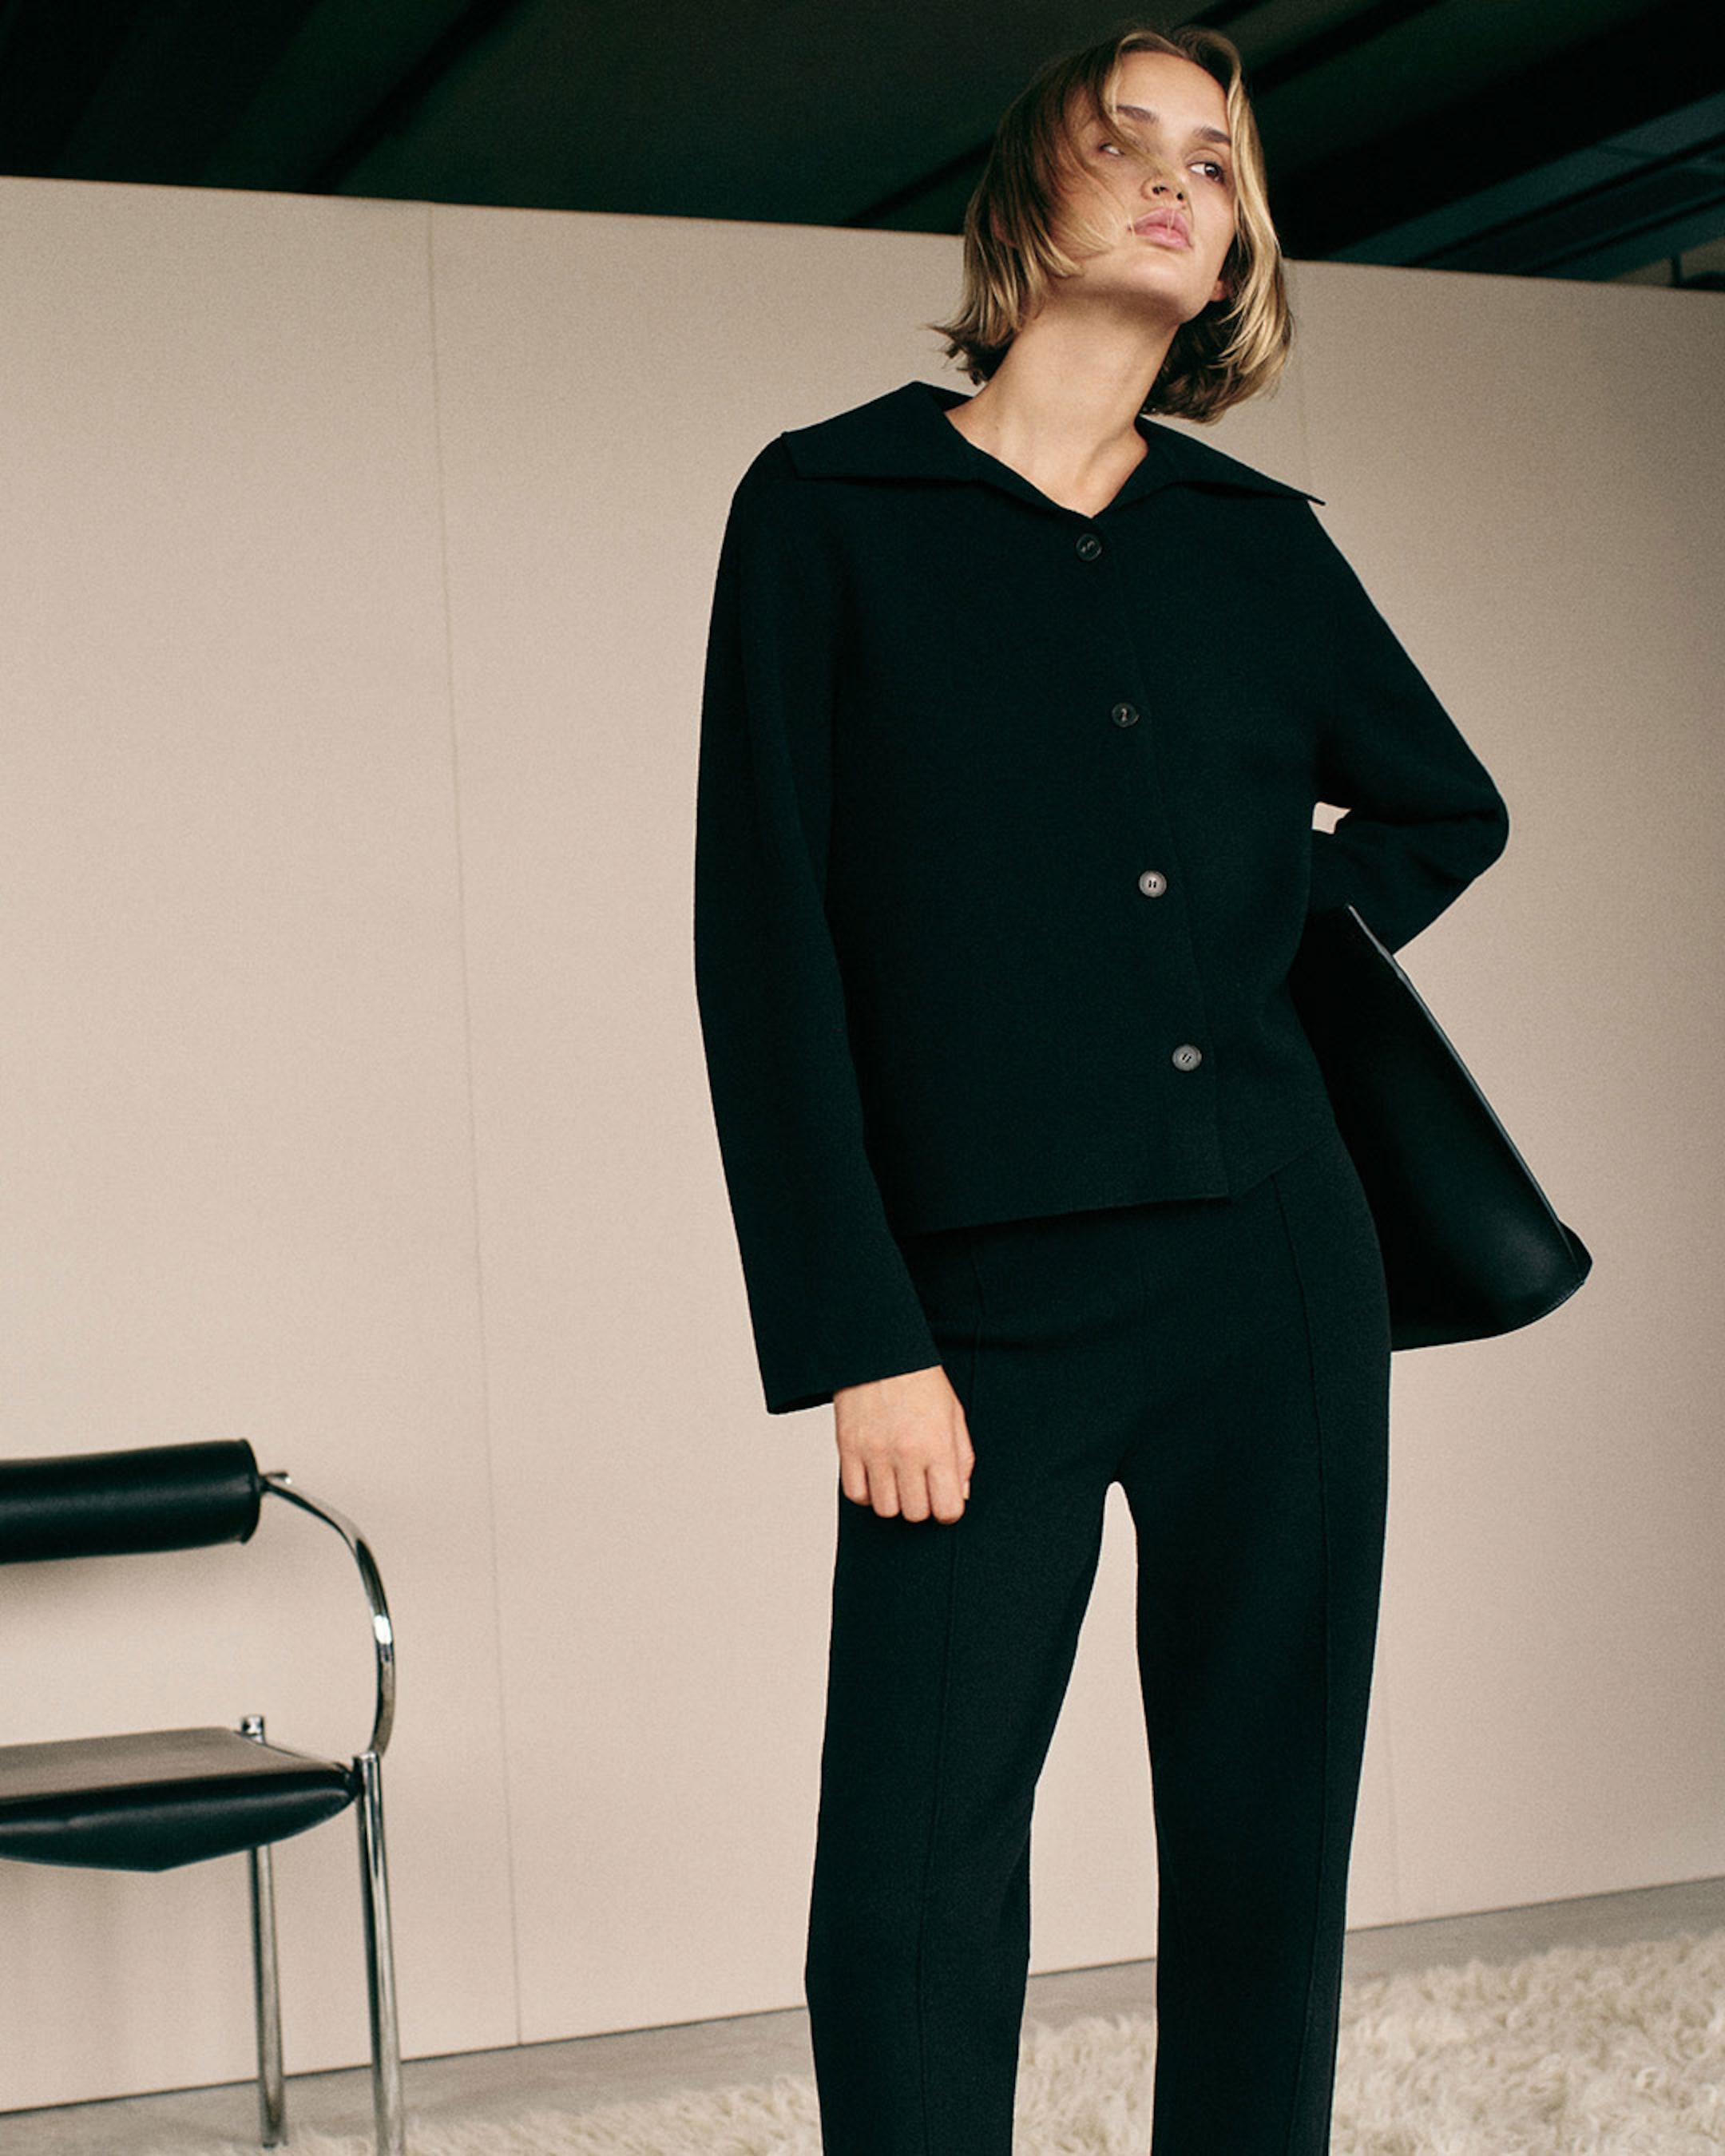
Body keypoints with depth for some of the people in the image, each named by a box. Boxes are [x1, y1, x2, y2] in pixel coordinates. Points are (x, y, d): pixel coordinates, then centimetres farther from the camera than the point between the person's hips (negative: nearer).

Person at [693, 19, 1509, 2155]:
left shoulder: (1260, 542, 11)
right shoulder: (830, 506, 1)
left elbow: (1447, 809, 27)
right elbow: (766, 946, -5)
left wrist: (1292, 938, 9)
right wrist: (860, 1341, -10)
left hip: (1276, 1274, 4)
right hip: (986, 1298, -3)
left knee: (1268, 1845, 9)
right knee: (915, 1892, -4)